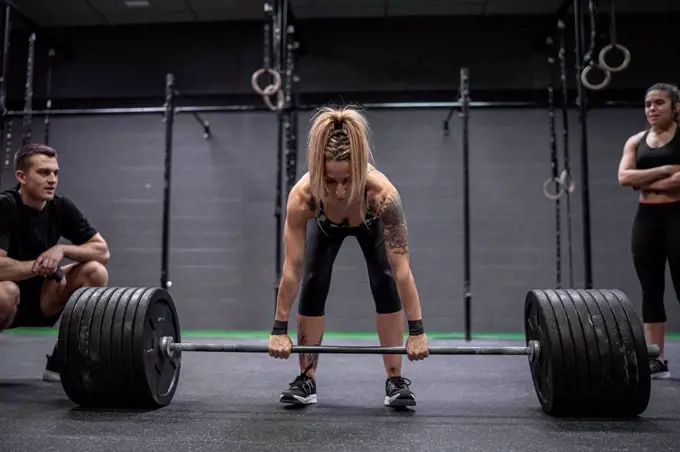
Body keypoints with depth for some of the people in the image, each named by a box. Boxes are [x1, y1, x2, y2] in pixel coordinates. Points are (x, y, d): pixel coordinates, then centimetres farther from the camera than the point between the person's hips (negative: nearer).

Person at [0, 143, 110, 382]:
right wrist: (45, 265, -22)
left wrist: (61, 249, -20)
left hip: (37, 296, 6)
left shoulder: (61, 206, -6)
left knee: (96, 272, -13)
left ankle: (58, 363, -2)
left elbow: (102, 251, -5)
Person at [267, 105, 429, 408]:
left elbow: (401, 268, -39)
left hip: (372, 224, -1)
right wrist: (279, 329, -27)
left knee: (385, 283, -16)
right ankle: (306, 380, 3)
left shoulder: (382, 193, -46)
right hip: (325, 225, 1)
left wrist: (417, 331, -35)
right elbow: (292, 269, -33)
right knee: (313, 285, -12)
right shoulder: (302, 195, -43)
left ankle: (395, 380, -3)